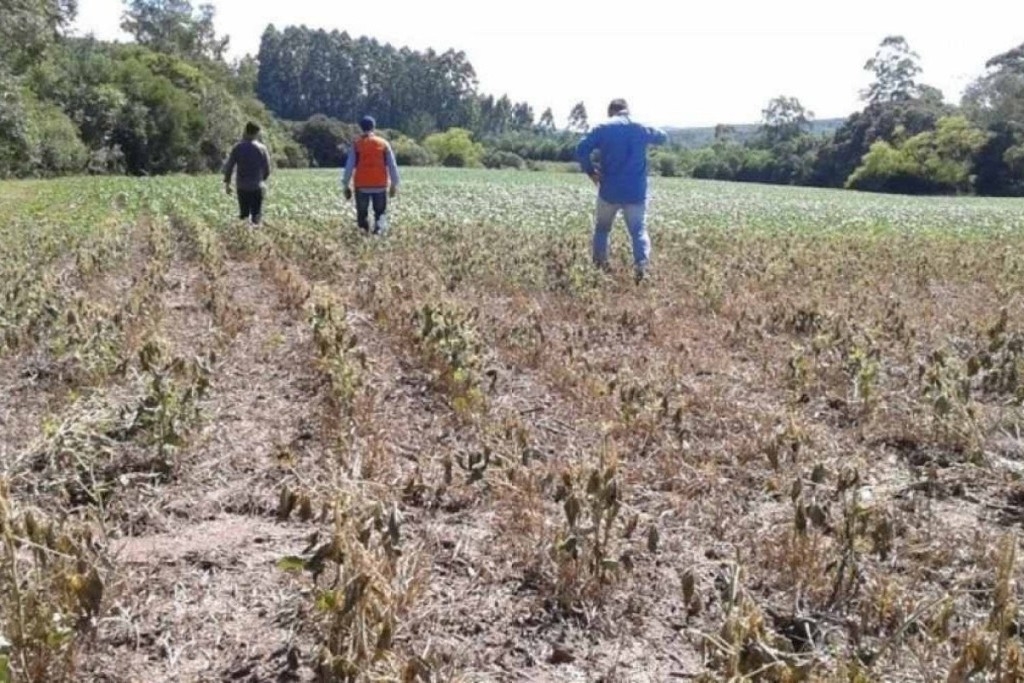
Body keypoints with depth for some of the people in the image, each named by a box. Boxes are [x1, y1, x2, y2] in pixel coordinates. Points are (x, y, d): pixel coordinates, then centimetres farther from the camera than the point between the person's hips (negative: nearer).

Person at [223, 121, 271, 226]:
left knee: (243, 214, 12)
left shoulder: (237, 148, 0)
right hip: (257, 187, -1)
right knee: (256, 215, 4)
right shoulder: (261, 148, -2)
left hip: (242, 186, 1)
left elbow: (229, 167, 0)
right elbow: (267, 169, 1)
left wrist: (227, 183, 10)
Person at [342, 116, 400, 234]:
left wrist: (346, 185, 4)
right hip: (380, 185, 1)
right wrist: (394, 185, 10)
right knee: (380, 212, 8)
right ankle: (379, 228, -16)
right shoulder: (384, 143, 5)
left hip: (362, 185, -1)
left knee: (362, 213, 10)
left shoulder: (356, 144, 2)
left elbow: (349, 166, -1)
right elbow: (392, 166, 4)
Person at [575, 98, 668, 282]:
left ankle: (599, 266, 22)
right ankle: (642, 265, -19)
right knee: (639, 230, 2)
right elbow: (663, 137, 26)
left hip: (610, 191, -1)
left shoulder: (602, 129, -1)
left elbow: (581, 150, -12)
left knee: (602, 228, 18)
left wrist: (590, 171, 0)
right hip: (636, 192, 1)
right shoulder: (641, 129, 6)